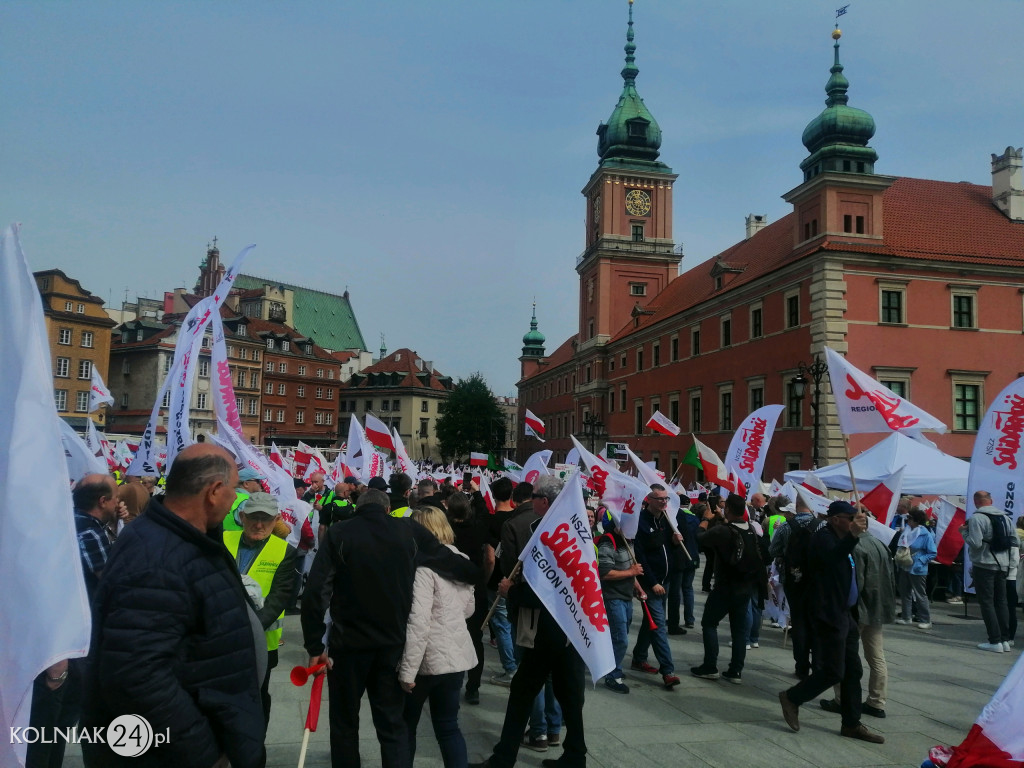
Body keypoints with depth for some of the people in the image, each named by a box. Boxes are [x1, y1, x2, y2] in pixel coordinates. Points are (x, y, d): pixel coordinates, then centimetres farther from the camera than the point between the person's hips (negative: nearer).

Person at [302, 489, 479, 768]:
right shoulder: (411, 531, -1)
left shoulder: (339, 534, -6)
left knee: (345, 723, 18)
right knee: (393, 724, 14)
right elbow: (452, 562, 2)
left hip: (348, 642, -1)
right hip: (393, 643, 1)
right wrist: (480, 574, 20)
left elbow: (315, 591, -14)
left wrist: (314, 645, -10)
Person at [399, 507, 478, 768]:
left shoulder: (424, 564, -17)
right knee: (448, 726, 16)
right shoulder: (462, 560, 6)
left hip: (428, 658, -6)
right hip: (457, 655, 6)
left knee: (405, 724, 15)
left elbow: (418, 621, -23)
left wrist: (407, 669, -19)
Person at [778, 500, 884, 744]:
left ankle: (851, 724, 18)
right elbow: (832, 557, -38)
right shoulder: (823, 537, -13)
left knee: (852, 671, 10)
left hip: (845, 614, 10)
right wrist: (852, 535, -48)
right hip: (830, 615, -10)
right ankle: (792, 698, 9)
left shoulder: (841, 539, 17)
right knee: (833, 671, -7)